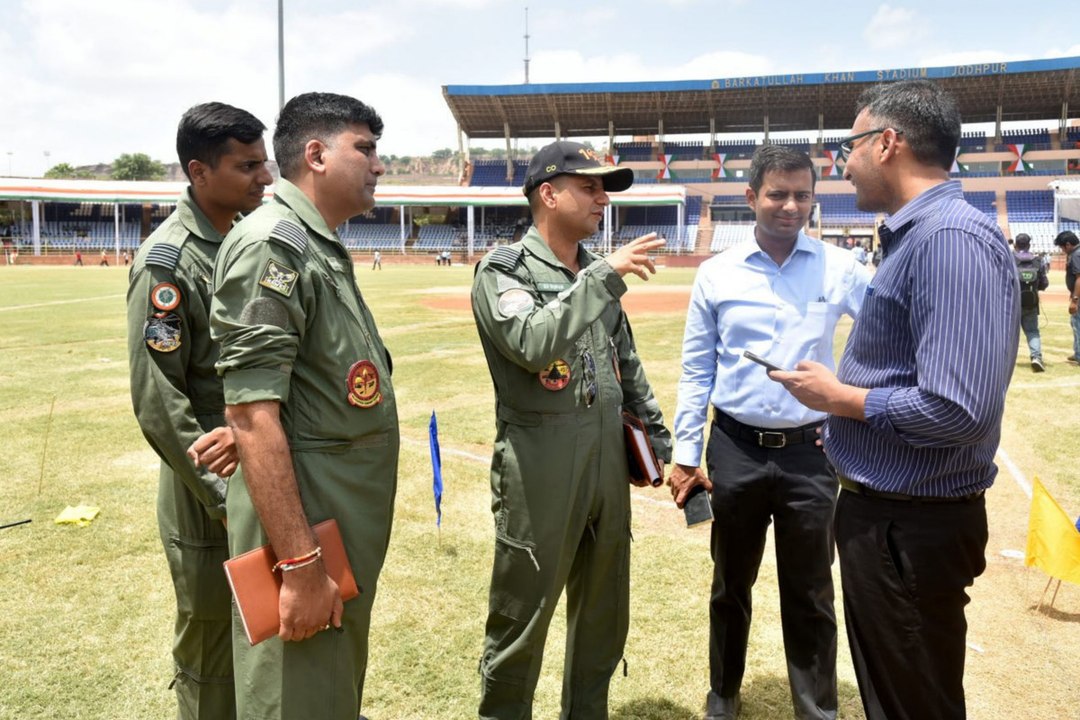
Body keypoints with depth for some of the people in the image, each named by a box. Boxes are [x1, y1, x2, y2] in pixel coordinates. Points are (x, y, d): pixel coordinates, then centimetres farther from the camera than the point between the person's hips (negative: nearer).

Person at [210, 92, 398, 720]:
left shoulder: (326, 251, 12)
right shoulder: (272, 245, -17)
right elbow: (252, 415, -24)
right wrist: (301, 564, -25)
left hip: (348, 524, 9)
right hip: (302, 521, -9)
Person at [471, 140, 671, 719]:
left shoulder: (597, 273, 12)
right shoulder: (503, 269, -9)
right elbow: (532, 345, -28)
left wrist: (653, 429, 17)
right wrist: (604, 277, -25)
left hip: (609, 461, 7)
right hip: (540, 469, -7)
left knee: (605, 614, 18)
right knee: (521, 619, 6)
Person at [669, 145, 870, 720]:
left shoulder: (840, 268, -2)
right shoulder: (717, 274, -1)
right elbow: (696, 369, 2)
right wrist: (685, 454, 1)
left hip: (810, 451, 0)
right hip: (736, 449, 1)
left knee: (810, 595, 11)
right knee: (730, 584, 17)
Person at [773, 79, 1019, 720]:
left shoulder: (952, 238, -23)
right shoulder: (914, 234, 8)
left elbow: (956, 410, -29)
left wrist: (839, 398, -16)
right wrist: (845, 429, 13)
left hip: (912, 526, -10)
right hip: (883, 510, 10)